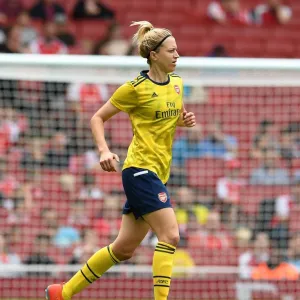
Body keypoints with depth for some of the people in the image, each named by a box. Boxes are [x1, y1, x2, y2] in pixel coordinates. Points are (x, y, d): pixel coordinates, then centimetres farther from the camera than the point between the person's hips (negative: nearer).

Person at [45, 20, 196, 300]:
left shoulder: (176, 83, 10)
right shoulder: (135, 88, -9)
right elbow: (97, 118, -1)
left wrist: (184, 120, 4)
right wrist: (104, 151, -17)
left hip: (158, 172, 8)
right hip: (140, 169, -8)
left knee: (124, 249, 11)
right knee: (170, 235, -19)